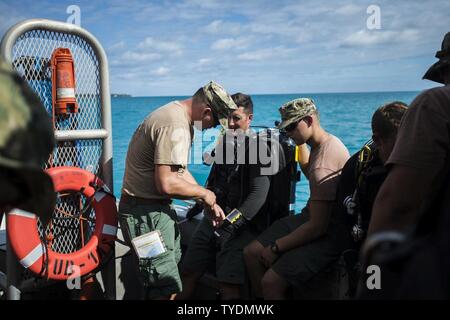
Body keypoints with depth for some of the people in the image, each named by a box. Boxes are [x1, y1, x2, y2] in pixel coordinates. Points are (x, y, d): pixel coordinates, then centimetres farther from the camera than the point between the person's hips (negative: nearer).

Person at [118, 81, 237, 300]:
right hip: (146, 213, -11)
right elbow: (167, 183, -29)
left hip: (156, 208, 11)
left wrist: (209, 203, 11)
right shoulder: (175, 126, -23)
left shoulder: (175, 114, 11)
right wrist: (204, 194, -12)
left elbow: (178, 171, 16)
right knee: (167, 289, -5)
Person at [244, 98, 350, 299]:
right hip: (309, 217, 10)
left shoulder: (323, 165, -28)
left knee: (271, 282, -21)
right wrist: (301, 143, 16)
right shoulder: (327, 141, 5)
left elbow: (317, 227, -26)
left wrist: (276, 247, -15)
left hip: (328, 236, -10)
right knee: (252, 253, 3)